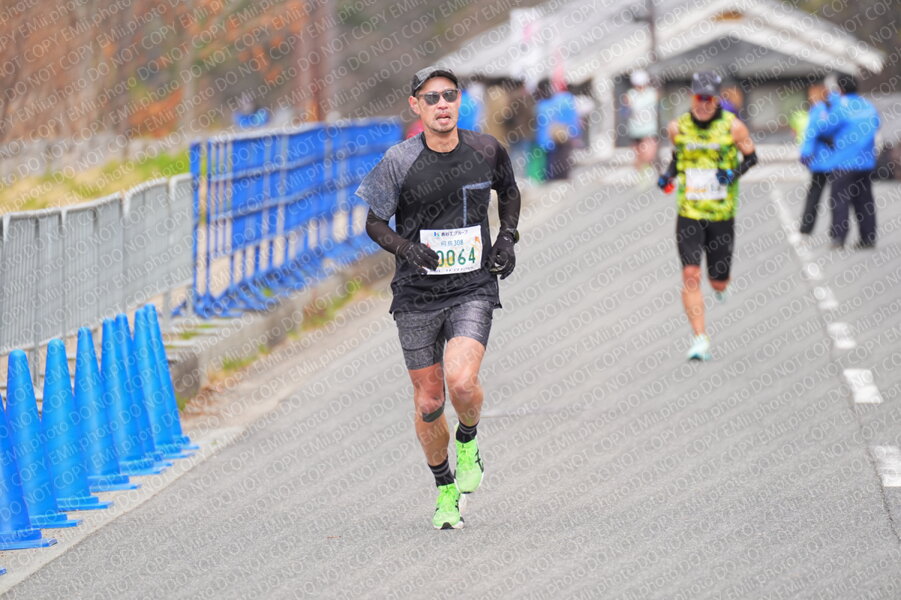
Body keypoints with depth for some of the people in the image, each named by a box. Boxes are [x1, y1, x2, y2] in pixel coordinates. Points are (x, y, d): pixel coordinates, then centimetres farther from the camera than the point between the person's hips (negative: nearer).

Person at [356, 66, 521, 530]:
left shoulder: (486, 150, -2)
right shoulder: (400, 162, -9)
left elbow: (508, 191, 20)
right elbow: (374, 223, 1)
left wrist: (507, 238, 5)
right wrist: (406, 248, -19)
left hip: (473, 288, 0)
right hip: (417, 295, 0)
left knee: (461, 381, -23)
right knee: (428, 403, 5)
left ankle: (468, 441, 11)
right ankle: (445, 489, 28)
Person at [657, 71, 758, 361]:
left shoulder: (732, 126, -5)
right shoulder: (677, 127, 1)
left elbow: (751, 156, 6)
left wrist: (735, 172, -14)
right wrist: (668, 175, 0)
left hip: (722, 214, -1)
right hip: (688, 214, 1)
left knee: (719, 282, 7)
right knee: (691, 275, -13)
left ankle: (720, 287, 47)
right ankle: (700, 339, -9)